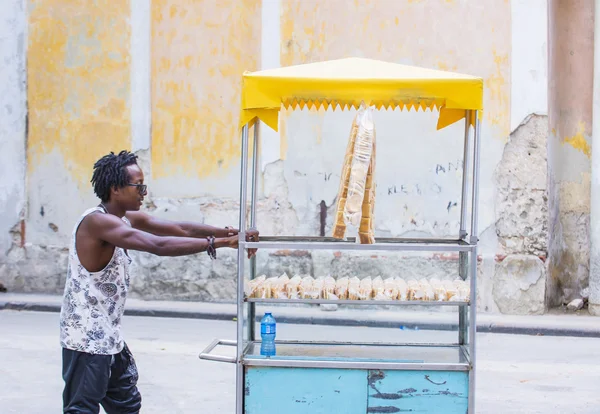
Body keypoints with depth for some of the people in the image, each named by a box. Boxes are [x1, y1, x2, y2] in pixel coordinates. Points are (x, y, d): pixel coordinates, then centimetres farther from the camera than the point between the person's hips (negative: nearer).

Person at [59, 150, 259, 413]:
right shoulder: (97, 221, -22)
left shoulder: (128, 218, 7)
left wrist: (232, 233, -4)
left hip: (109, 337, 10)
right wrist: (218, 242, -28)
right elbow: (159, 245, -31)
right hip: (87, 339, -10)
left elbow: (180, 229, 7)